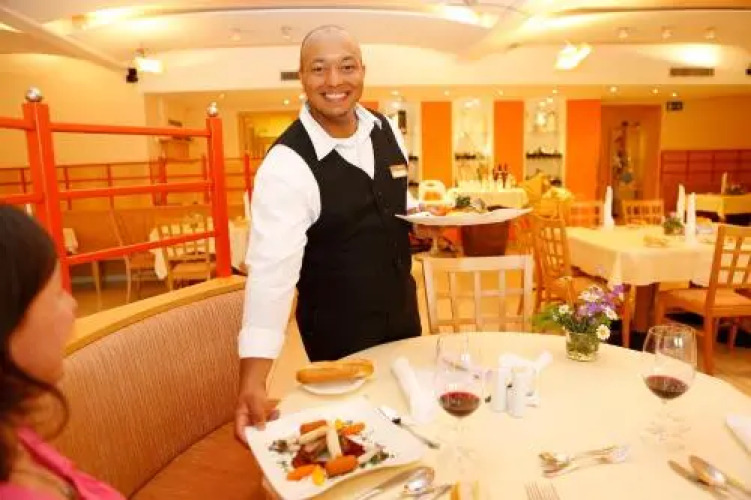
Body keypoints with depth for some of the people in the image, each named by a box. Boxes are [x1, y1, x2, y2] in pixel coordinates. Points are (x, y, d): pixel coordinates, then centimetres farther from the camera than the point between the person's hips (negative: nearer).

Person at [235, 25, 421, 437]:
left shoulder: (387, 132, -3)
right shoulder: (286, 164, -24)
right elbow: (271, 268, -32)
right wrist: (252, 382, -38)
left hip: (402, 308, 7)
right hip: (336, 327, -6)